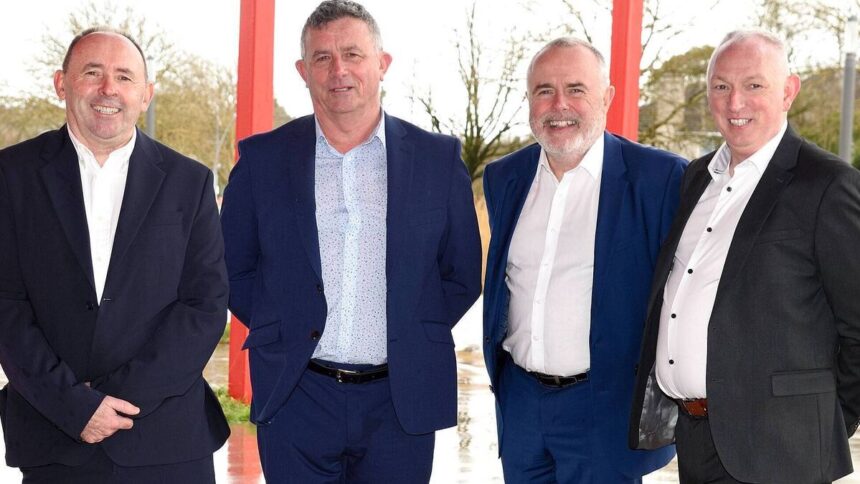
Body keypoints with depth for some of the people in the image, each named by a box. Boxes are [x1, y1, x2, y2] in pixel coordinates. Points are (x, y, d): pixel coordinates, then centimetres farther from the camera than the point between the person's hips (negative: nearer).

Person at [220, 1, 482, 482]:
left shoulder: (439, 158, 2)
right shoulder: (262, 158, 3)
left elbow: (462, 275, 8)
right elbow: (234, 270, 10)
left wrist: (409, 342, 1)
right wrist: (285, 333, 2)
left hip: (401, 400, 0)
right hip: (295, 400, 0)